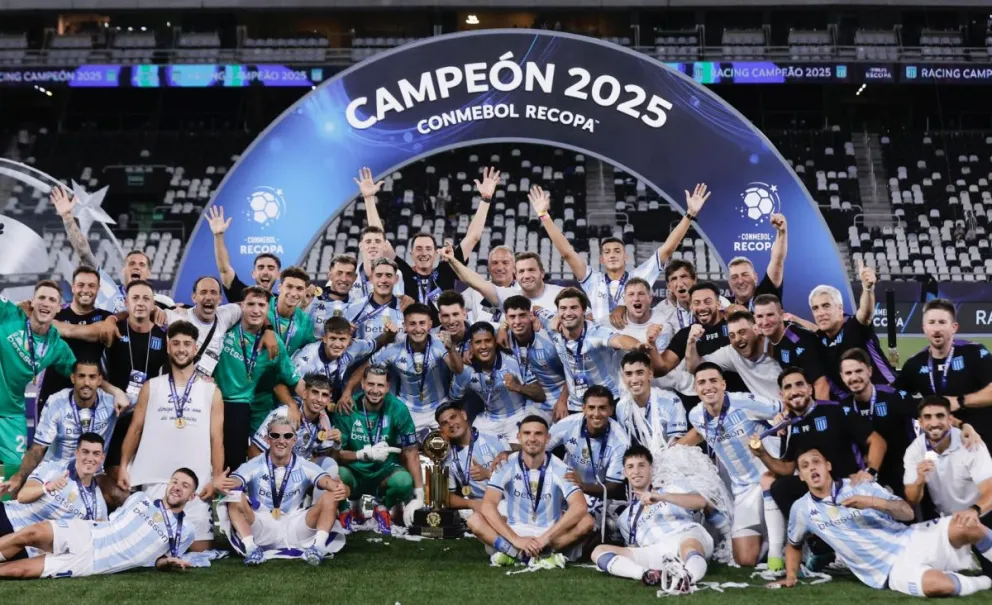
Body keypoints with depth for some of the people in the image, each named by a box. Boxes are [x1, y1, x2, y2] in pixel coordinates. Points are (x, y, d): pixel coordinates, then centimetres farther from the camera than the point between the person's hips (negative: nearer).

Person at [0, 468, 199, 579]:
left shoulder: (184, 532, 4)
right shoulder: (140, 498, 12)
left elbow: (158, 560, 15)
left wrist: (169, 562, -8)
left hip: (90, 560, -2)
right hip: (84, 534, 2)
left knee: (19, 570, -20)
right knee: (32, 533, -26)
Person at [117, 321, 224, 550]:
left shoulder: (211, 391, 8)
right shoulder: (151, 387, 10)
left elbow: (216, 439, 5)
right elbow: (135, 430, 10)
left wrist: (216, 478, -4)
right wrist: (123, 467, -1)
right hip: (156, 479, 1)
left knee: (200, 547, -4)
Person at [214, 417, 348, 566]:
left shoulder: (305, 467, -1)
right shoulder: (253, 466, -3)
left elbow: (327, 481, -20)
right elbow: (233, 481, -22)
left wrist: (340, 489, -45)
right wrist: (220, 483, -48)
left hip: (295, 531, 1)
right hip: (261, 532, 0)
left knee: (330, 497, -18)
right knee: (235, 496, -23)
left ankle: (318, 547, -26)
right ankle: (251, 548, -29)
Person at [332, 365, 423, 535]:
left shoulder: (398, 409, -15)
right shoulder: (346, 409, -14)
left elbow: (411, 453, -12)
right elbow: (335, 453, -12)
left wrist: (418, 497, -18)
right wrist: (366, 454, -29)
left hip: (384, 471, 0)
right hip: (354, 471, 0)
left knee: (404, 481, -32)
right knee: (338, 474, -34)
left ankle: (383, 508, 5)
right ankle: (350, 507, 3)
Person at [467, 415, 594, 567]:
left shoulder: (559, 468, -9)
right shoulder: (507, 466, -9)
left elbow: (580, 507, -23)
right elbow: (487, 505, -19)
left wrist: (545, 538, -30)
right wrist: (515, 539, -30)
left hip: (552, 534, 0)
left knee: (587, 522, -27)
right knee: (475, 520, -24)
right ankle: (543, 555, -33)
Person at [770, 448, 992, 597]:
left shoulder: (860, 485, 3)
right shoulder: (802, 509, 4)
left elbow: (908, 512, -2)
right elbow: (794, 545, 24)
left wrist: (874, 502, -19)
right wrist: (791, 577, 11)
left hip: (910, 540, 2)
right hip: (890, 570, -2)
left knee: (967, 526, -28)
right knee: (936, 585, -37)